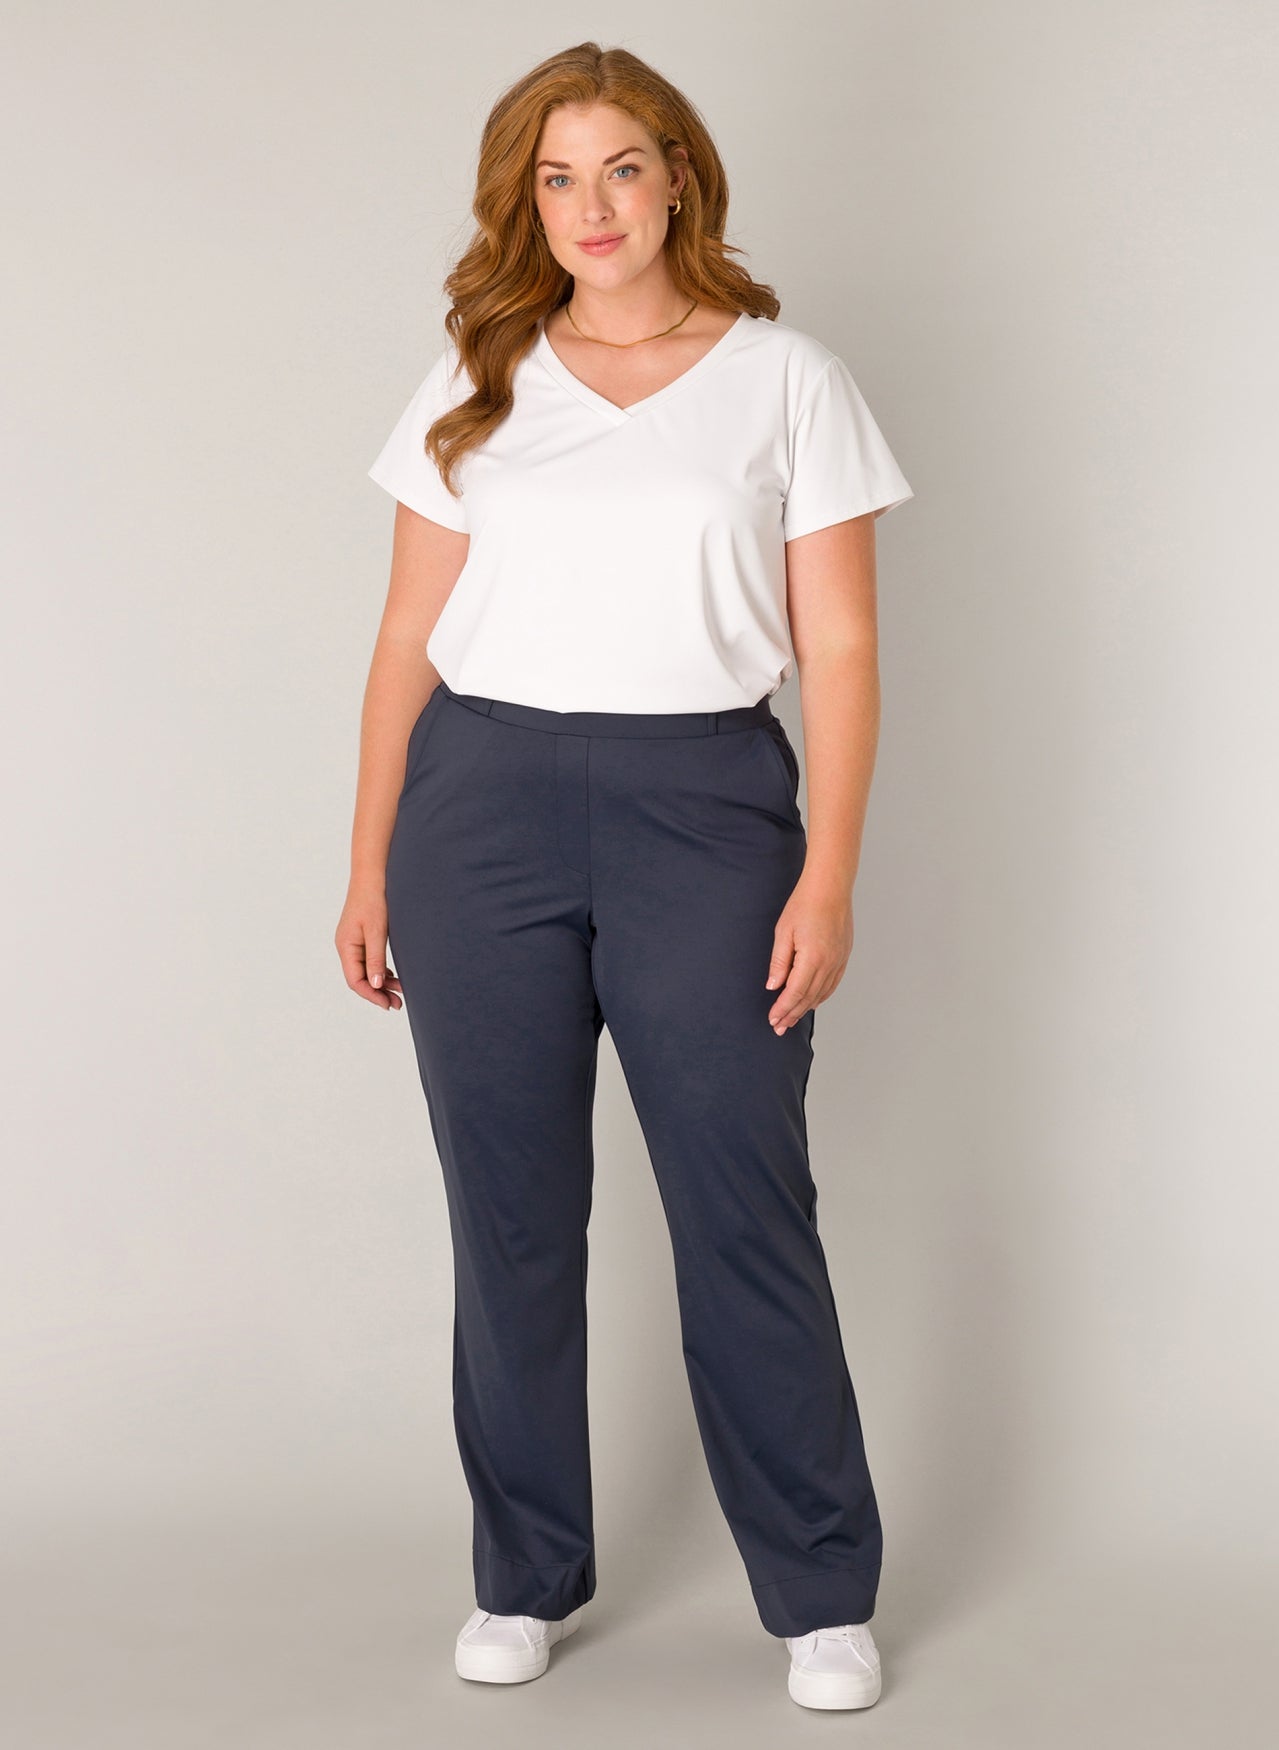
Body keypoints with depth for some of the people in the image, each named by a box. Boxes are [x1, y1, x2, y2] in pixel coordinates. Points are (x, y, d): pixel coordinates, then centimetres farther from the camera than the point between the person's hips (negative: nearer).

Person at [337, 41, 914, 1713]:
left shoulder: (786, 381, 5)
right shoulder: (476, 386, 11)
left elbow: (840, 649, 1)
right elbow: (410, 636, 11)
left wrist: (828, 880, -7)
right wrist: (370, 868, 7)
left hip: (704, 805, -2)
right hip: (485, 803, 2)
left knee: (747, 1211, -2)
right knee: (510, 1214, 7)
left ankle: (824, 1596, 14)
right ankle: (525, 1579, 23)